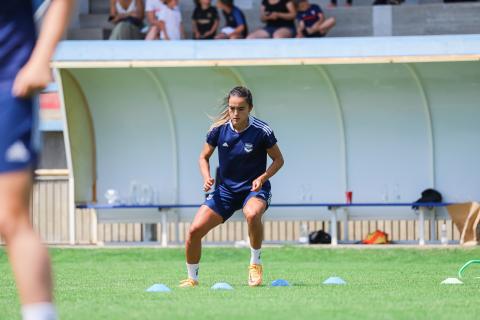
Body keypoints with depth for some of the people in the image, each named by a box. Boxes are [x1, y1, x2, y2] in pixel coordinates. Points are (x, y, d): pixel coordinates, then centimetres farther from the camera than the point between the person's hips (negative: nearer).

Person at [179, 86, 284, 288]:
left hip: (254, 189, -3)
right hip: (226, 189, 3)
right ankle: (192, 278, 12)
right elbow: (204, 157, 8)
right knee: (195, 230, -11)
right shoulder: (218, 129, -7)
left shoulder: (262, 131, -15)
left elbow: (278, 160, -2)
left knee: (252, 214, -40)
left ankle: (255, 263, -16)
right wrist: (207, 178, -11)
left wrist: (262, 178, -19)